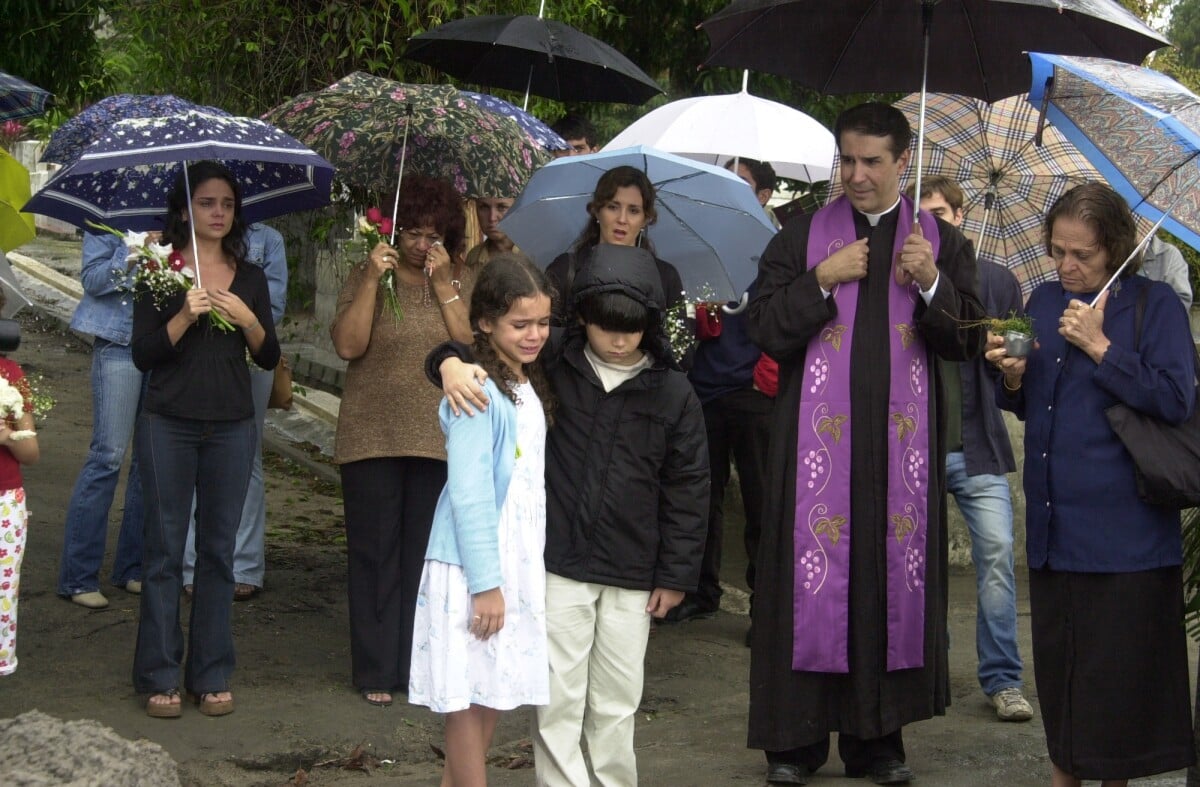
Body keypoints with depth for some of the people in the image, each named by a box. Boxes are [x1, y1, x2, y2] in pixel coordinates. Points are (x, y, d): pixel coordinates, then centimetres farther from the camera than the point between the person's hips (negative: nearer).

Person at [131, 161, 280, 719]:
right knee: (165, 550, -1)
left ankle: (211, 675, 11)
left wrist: (248, 321, -11)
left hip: (231, 427, 3)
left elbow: (270, 359, 7)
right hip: (170, 424, -3)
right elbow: (143, 355, -6)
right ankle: (160, 677, 5)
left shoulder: (250, 278, 10)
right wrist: (185, 316, -19)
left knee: (218, 550, 5)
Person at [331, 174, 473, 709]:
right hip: (372, 438, -1)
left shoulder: (462, 281, 7)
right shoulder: (366, 278, 4)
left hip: (440, 439, 1)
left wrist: (443, 286, -11)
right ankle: (376, 671, 11)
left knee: (429, 554, 3)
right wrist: (373, 280, -13)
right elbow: (348, 345, -9)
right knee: (375, 553, 3)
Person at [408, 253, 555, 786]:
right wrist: (486, 582, -20)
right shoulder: (480, 393, -17)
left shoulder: (529, 388, 11)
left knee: (492, 695, 14)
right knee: (469, 698, -1)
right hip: (474, 570, -9)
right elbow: (468, 493, -20)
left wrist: (506, 577, 12)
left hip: (516, 564, 9)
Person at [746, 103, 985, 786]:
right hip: (818, 439, -1)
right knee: (813, 576, -3)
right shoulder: (802, 237, 7)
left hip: (902, 442, 1)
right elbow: (765, 331, 1)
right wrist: (821, 280, -11)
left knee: (893, 577, 2)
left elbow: (969, 342, 4)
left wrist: (932, 284, -12)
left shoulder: (941, 243, 9)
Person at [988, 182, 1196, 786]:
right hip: (1054, 520, 5)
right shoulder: (1044, 301, 11)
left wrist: (1100, 347, -15)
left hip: (1123, 526, -5)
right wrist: (1012, 376, -4)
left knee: (1117, 660, 0)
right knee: (1056, 656, 10)